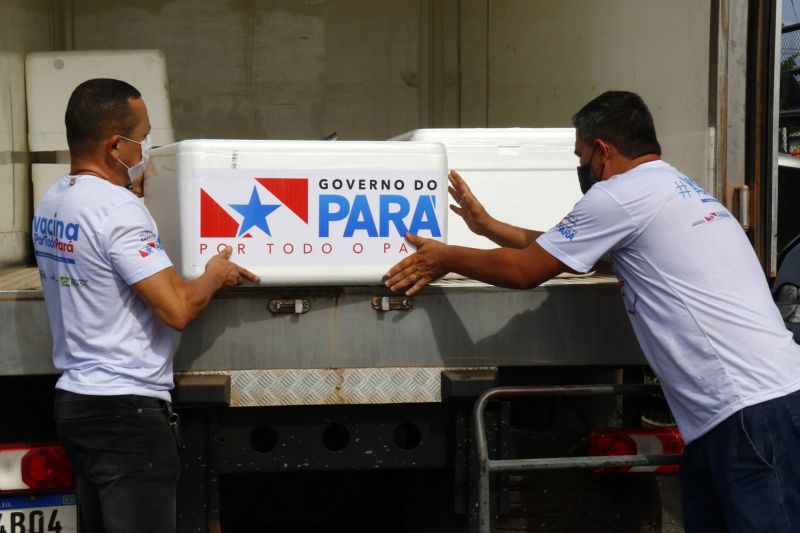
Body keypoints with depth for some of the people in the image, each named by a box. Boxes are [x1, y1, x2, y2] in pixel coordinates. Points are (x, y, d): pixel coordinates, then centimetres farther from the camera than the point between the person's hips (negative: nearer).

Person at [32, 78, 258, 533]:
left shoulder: (52, 202, 9)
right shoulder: (118, 209, -18)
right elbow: (177, 309, -21)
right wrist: (216, 276, -2)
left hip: (76, 399, 9)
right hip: (126, 410, -9)